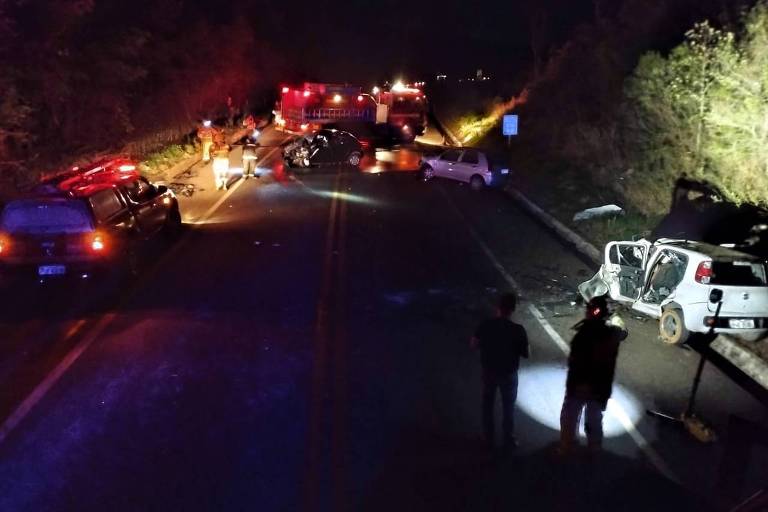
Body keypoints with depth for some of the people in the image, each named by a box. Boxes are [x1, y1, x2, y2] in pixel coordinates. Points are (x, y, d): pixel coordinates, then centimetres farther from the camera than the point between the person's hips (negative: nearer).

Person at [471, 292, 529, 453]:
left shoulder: (485, 325, -15)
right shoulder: (518, 330, -21)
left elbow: (473, 344, -4)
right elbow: (526, 354, -11)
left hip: (489, 372, 2)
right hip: (509, 374, -1)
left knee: (488, 406, 19)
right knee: (508, 407, 18)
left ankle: (490, 441, 30)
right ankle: (509, 441, 31)